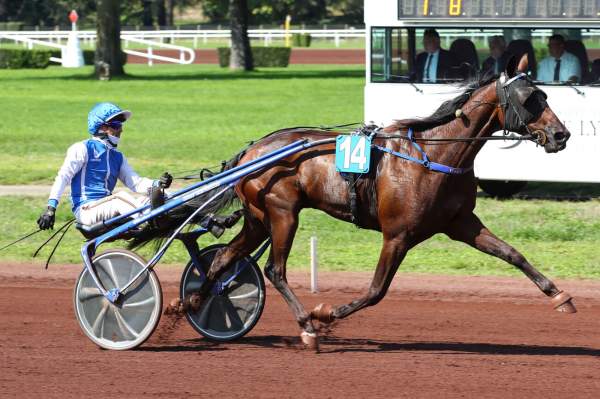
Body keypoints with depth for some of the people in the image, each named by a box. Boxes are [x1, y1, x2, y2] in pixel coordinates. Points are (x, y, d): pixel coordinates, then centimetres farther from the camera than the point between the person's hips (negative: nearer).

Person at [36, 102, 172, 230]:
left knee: (146, 199, -17)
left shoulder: (118, 156, 21)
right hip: (87, 210, -7)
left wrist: (158, 184, -9)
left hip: (107, 209, 7)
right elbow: (63, 177, -5)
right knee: (121, 196, -33)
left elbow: (135, 183, 12)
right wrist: (50, 209, -16)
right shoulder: (83, 149, 2)